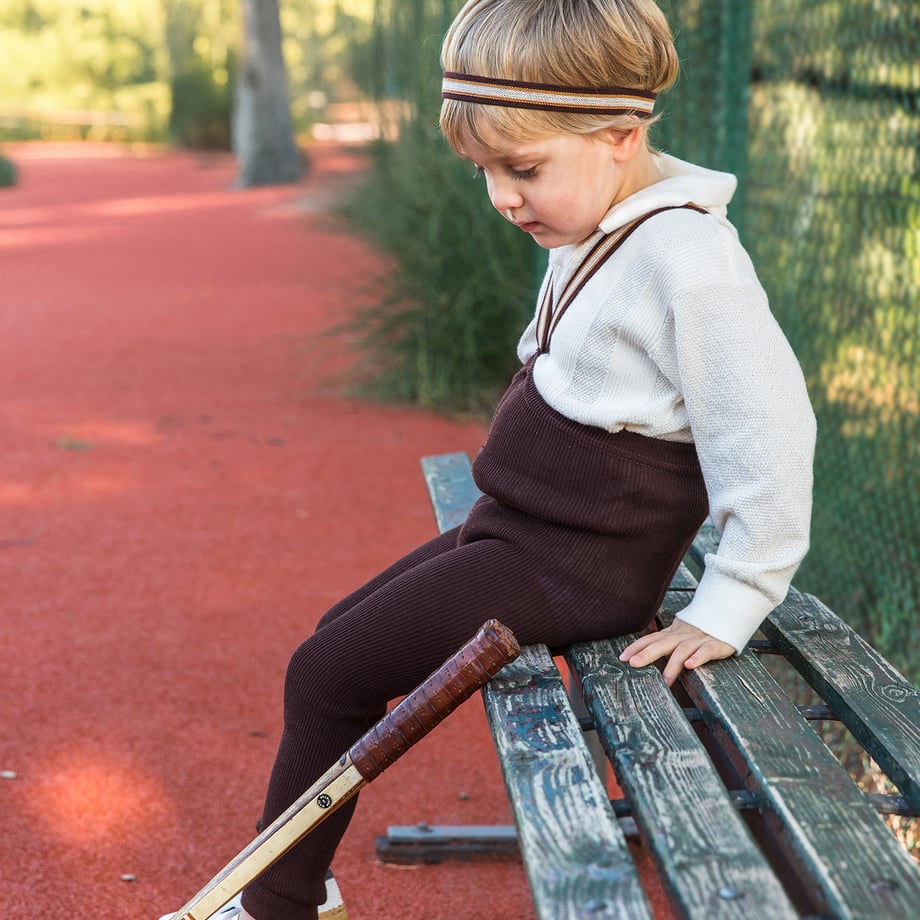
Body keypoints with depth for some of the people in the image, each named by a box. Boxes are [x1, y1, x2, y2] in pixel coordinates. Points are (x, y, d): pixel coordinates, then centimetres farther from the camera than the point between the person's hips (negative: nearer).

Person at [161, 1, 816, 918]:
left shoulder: (689, 258, -23)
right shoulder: (589, 231, 6)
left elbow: (769, 430, -22)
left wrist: (727, 609, -18)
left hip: (565, 574, -10)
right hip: (515, 533, 10)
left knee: (325, 678, -5)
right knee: (337, 636, 15)